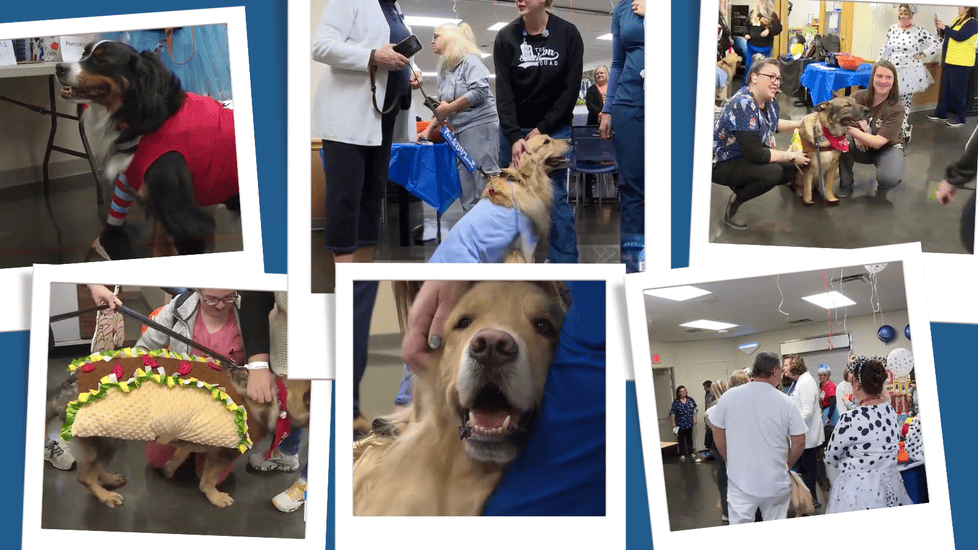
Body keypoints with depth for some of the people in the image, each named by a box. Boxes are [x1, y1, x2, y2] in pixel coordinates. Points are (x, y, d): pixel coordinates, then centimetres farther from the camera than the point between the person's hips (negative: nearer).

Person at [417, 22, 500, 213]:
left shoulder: (470, 60, -3)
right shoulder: (444, 69, 21)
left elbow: (480, 92, -16)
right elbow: (443, 106, 25)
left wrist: (450, 108, -11)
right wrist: (429, 129, 15)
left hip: (480, 125, -8)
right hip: (461, 131, 8)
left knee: (486, 184, -12)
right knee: (467, 192, 4)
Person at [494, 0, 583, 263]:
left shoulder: (567, 34, -6)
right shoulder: (506, 37, -4)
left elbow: (570, 90, -7)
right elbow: (504, 91, -10)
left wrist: (542, 129, -12)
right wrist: (514, 137, -21)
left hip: (554, 128, -1)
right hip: (514, 129, 1)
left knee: (555, 197, -5)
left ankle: (566, 262, 0)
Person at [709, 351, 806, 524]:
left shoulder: (729, 396, -4)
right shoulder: (786, 403, -8)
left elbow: (717, 432, 5)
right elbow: (799, 442, -3)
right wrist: (788, 464, 14)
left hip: (740, 482, 1)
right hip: (775, 483, -1)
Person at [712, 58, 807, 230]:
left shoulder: (769, 100, -3)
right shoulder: (743, 105, -30)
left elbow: (773, 124, 21)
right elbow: (755, 154, -31)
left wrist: (800, 124, 5)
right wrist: (792, 156, -21)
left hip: (746, 157, 9)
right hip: (722, 164, -9)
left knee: (792, 168, 1)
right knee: (773, 172, -28)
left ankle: (743, 186, 15)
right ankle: (735, 200, -6)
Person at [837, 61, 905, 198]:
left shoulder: (896, 109, -20)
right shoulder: (859, 96, -13)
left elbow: (878, 143, -27)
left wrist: (852, 130, -40)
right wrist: (856, 135, -29)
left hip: (887, 148, -3)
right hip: (861, 147, 3)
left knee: (890, 178, -35)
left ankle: (881, 187, 6)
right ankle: (845, 184, -9)